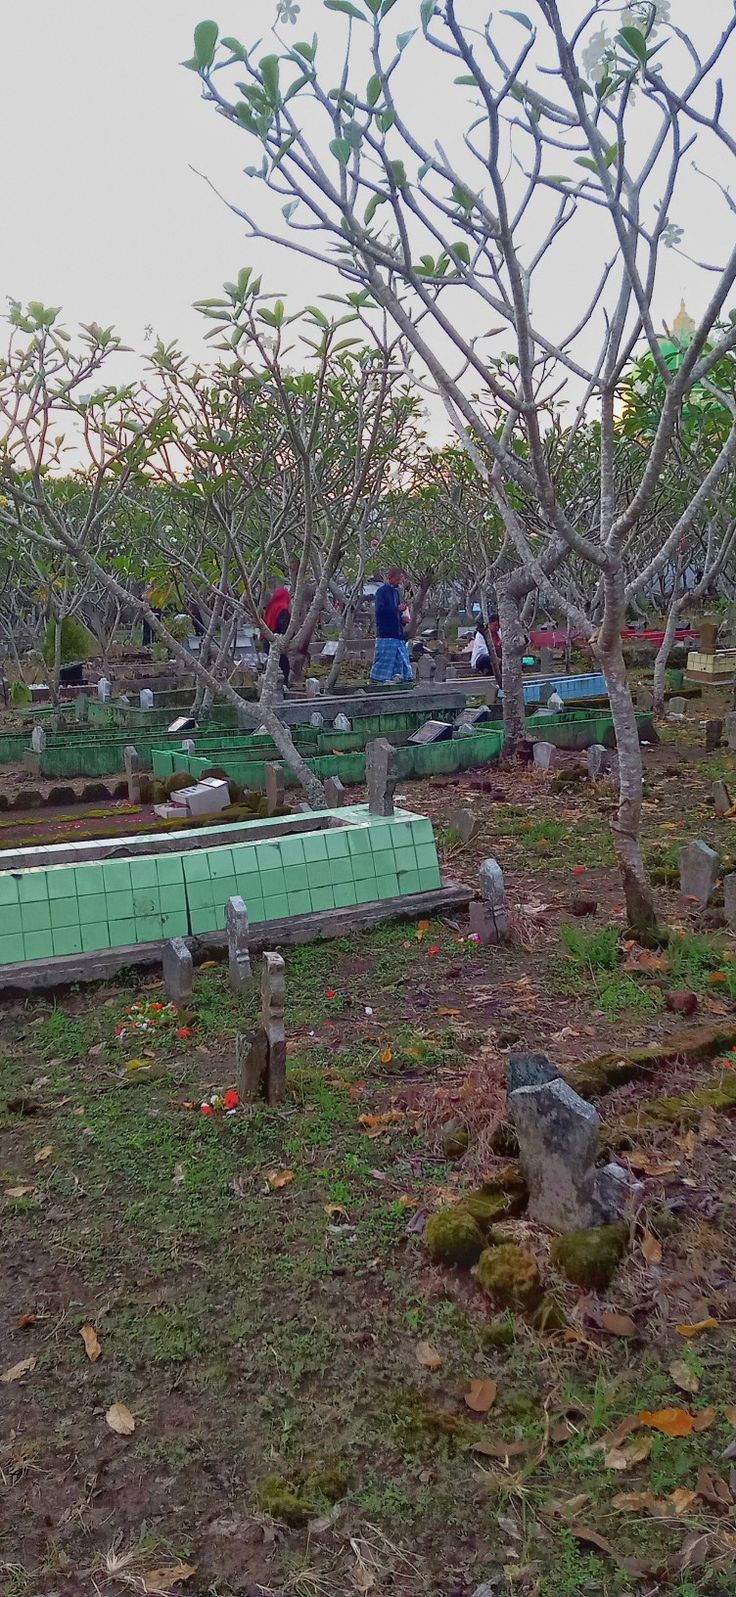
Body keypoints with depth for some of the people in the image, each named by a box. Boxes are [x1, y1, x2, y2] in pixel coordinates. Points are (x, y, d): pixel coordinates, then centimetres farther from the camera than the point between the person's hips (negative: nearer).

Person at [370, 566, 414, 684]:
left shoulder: (396, 591, 17)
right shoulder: (381, 591, -8)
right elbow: (380, 609, -19)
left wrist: (402, 619, 5)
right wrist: (397, 608, -17)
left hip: (397, 632, 8)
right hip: (386, 633, -8)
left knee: (402, 655, 7)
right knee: (384, 656, -6)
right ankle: (376, 678, 2)